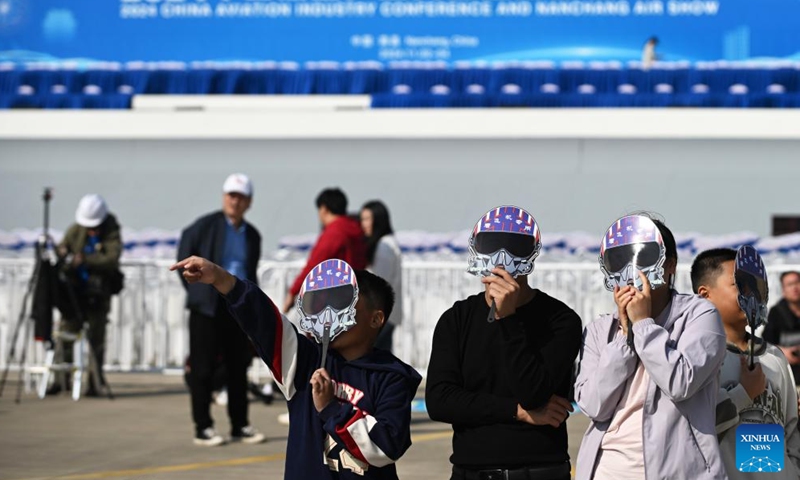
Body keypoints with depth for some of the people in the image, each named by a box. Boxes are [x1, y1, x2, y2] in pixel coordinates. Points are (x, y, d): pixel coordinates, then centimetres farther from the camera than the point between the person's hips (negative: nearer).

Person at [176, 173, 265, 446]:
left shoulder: (252, 236, 11)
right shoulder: (205, 226, -3)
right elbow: (184, 259, 2)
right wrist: (196, 289, 0)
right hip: (208, 308, -4)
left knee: (238, 368, 8)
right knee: (203, 369, -1)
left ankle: (240, 426, 15)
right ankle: (203, 428, 4)